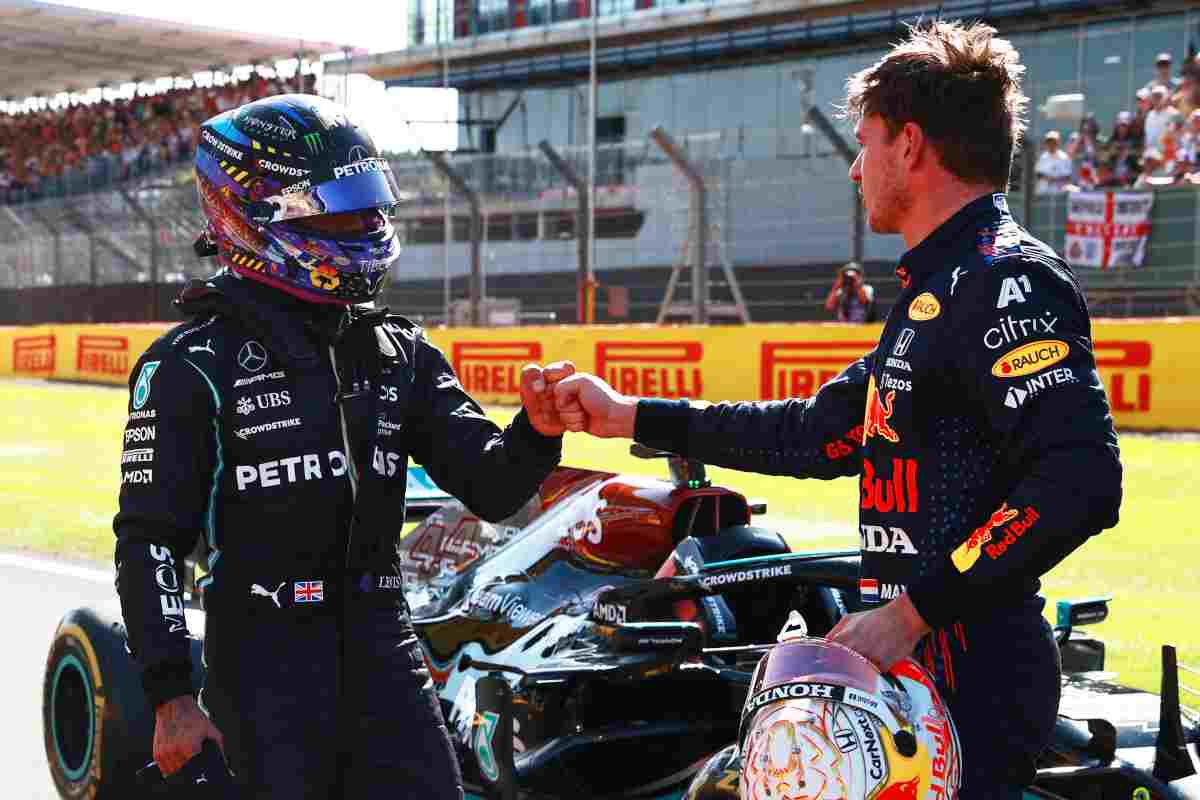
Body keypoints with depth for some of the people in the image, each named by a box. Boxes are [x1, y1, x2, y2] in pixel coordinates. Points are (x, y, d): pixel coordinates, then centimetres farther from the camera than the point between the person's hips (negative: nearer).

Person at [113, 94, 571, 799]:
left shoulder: (399, 352, 10)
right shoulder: (193, 364, -5)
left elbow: (491, 489, 6)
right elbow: (150, 541, -6)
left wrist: (538, 429, -16)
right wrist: (171, 695, -11)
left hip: (381, 643, 5)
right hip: (263, 654, -5)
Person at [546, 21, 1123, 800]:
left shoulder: (1008, 280, -14)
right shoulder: (934, 290, 18)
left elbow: (1080, 481, -25)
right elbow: (822, 434, 23)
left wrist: (917, 610, -23)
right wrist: (630, 417, 24)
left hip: (972, 681, -10)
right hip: (922, 665, 10)